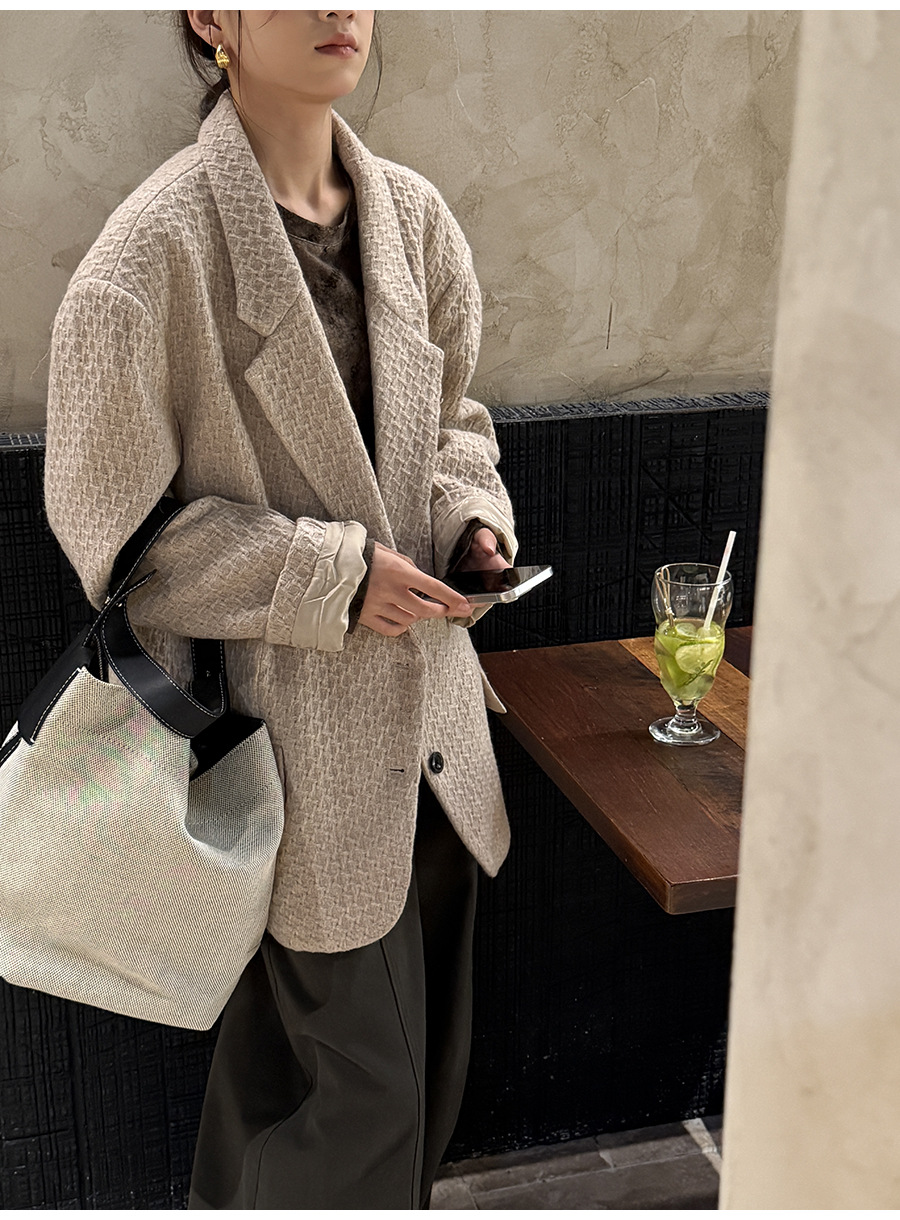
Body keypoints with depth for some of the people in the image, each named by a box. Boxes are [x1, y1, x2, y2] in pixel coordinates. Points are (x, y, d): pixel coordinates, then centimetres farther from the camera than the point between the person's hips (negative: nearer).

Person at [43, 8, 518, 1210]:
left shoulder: (412, 215, 4)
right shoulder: (159, 249, -15)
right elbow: (107, 517, -12)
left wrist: (474, 518, -4)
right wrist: (330, 575, -16)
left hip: (429, 703, 7)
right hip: (301, 737, -6)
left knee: (431, 1057, 20)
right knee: (354, 1088, 5)